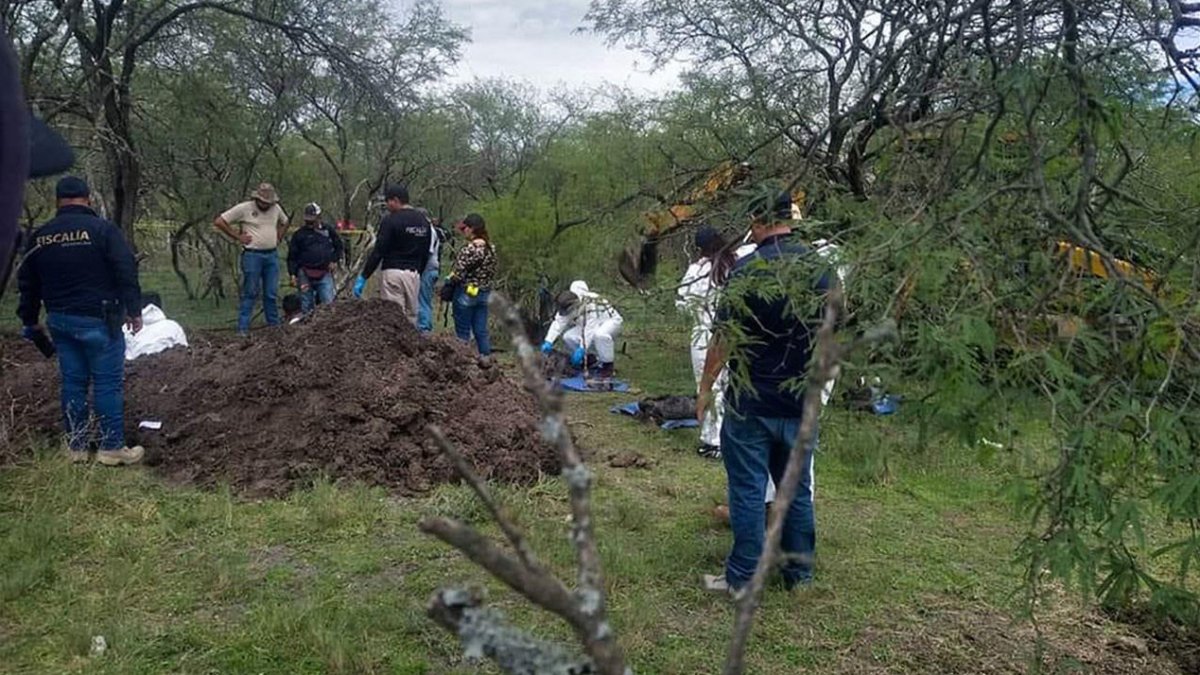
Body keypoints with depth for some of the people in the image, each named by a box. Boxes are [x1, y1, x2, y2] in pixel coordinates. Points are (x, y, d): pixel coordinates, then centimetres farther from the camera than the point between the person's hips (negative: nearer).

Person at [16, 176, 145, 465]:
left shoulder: (39, 236, 9)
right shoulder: (102, 229, -8)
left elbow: (27, 283, 16)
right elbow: (126, 272, -13)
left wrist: (30, 320, 26)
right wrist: (133, 309, -7)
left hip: (60, 320, 6)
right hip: (98, 320, -6)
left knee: (73, 381, 13)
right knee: (108, 382, 0)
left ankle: (76, 447, 19)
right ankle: (111, 447, 3)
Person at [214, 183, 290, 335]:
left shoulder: (276, 208, 8)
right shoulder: (244, 208, -8)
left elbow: (284, 222, 29)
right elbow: (219, 222, -6)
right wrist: (237, 237, -8)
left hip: (272, 255, 5)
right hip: (252, 255, -5)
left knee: (271, 294, 8)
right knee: (250, 293, -3)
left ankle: (274, 325, 16)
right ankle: (243, 328, 2)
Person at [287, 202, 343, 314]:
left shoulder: (328, 230, 9)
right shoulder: (299, 234, 5)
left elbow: (339, 247, 20)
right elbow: (292, 257, 7)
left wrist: (335, 261, 4)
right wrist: (293, 274, -2)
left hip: (325, 274, 0)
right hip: (305, 275, 0)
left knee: (328, 303, -7)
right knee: (307, 305, 5)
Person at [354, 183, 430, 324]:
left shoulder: (390, 220, -8)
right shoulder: (424, 221, 12)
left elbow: (378, 251, -11)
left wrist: (363, 277, -7)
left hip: (393, 272, -6)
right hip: (414, 274, 6)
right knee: (411, 317, 11)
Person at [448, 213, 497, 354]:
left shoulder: (468, 250, -18)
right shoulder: (491, 248, 6)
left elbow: (458, 275, -20)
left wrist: (448, 281, -3)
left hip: (466, 294, -7)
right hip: (485, 293, 7)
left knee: (463, 333, 3)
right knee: (481, 332, 11)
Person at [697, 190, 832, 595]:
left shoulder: (747, 269, -14)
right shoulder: (817, 267, 2)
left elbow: (725, 337, -15)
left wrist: (706, 387, -4)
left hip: (752, 401, -5)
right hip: (801, 403, 5)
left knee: (748, 490, 3)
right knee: (797, 489, 15)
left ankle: (742, 579, 10)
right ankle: (799, 573, 25)